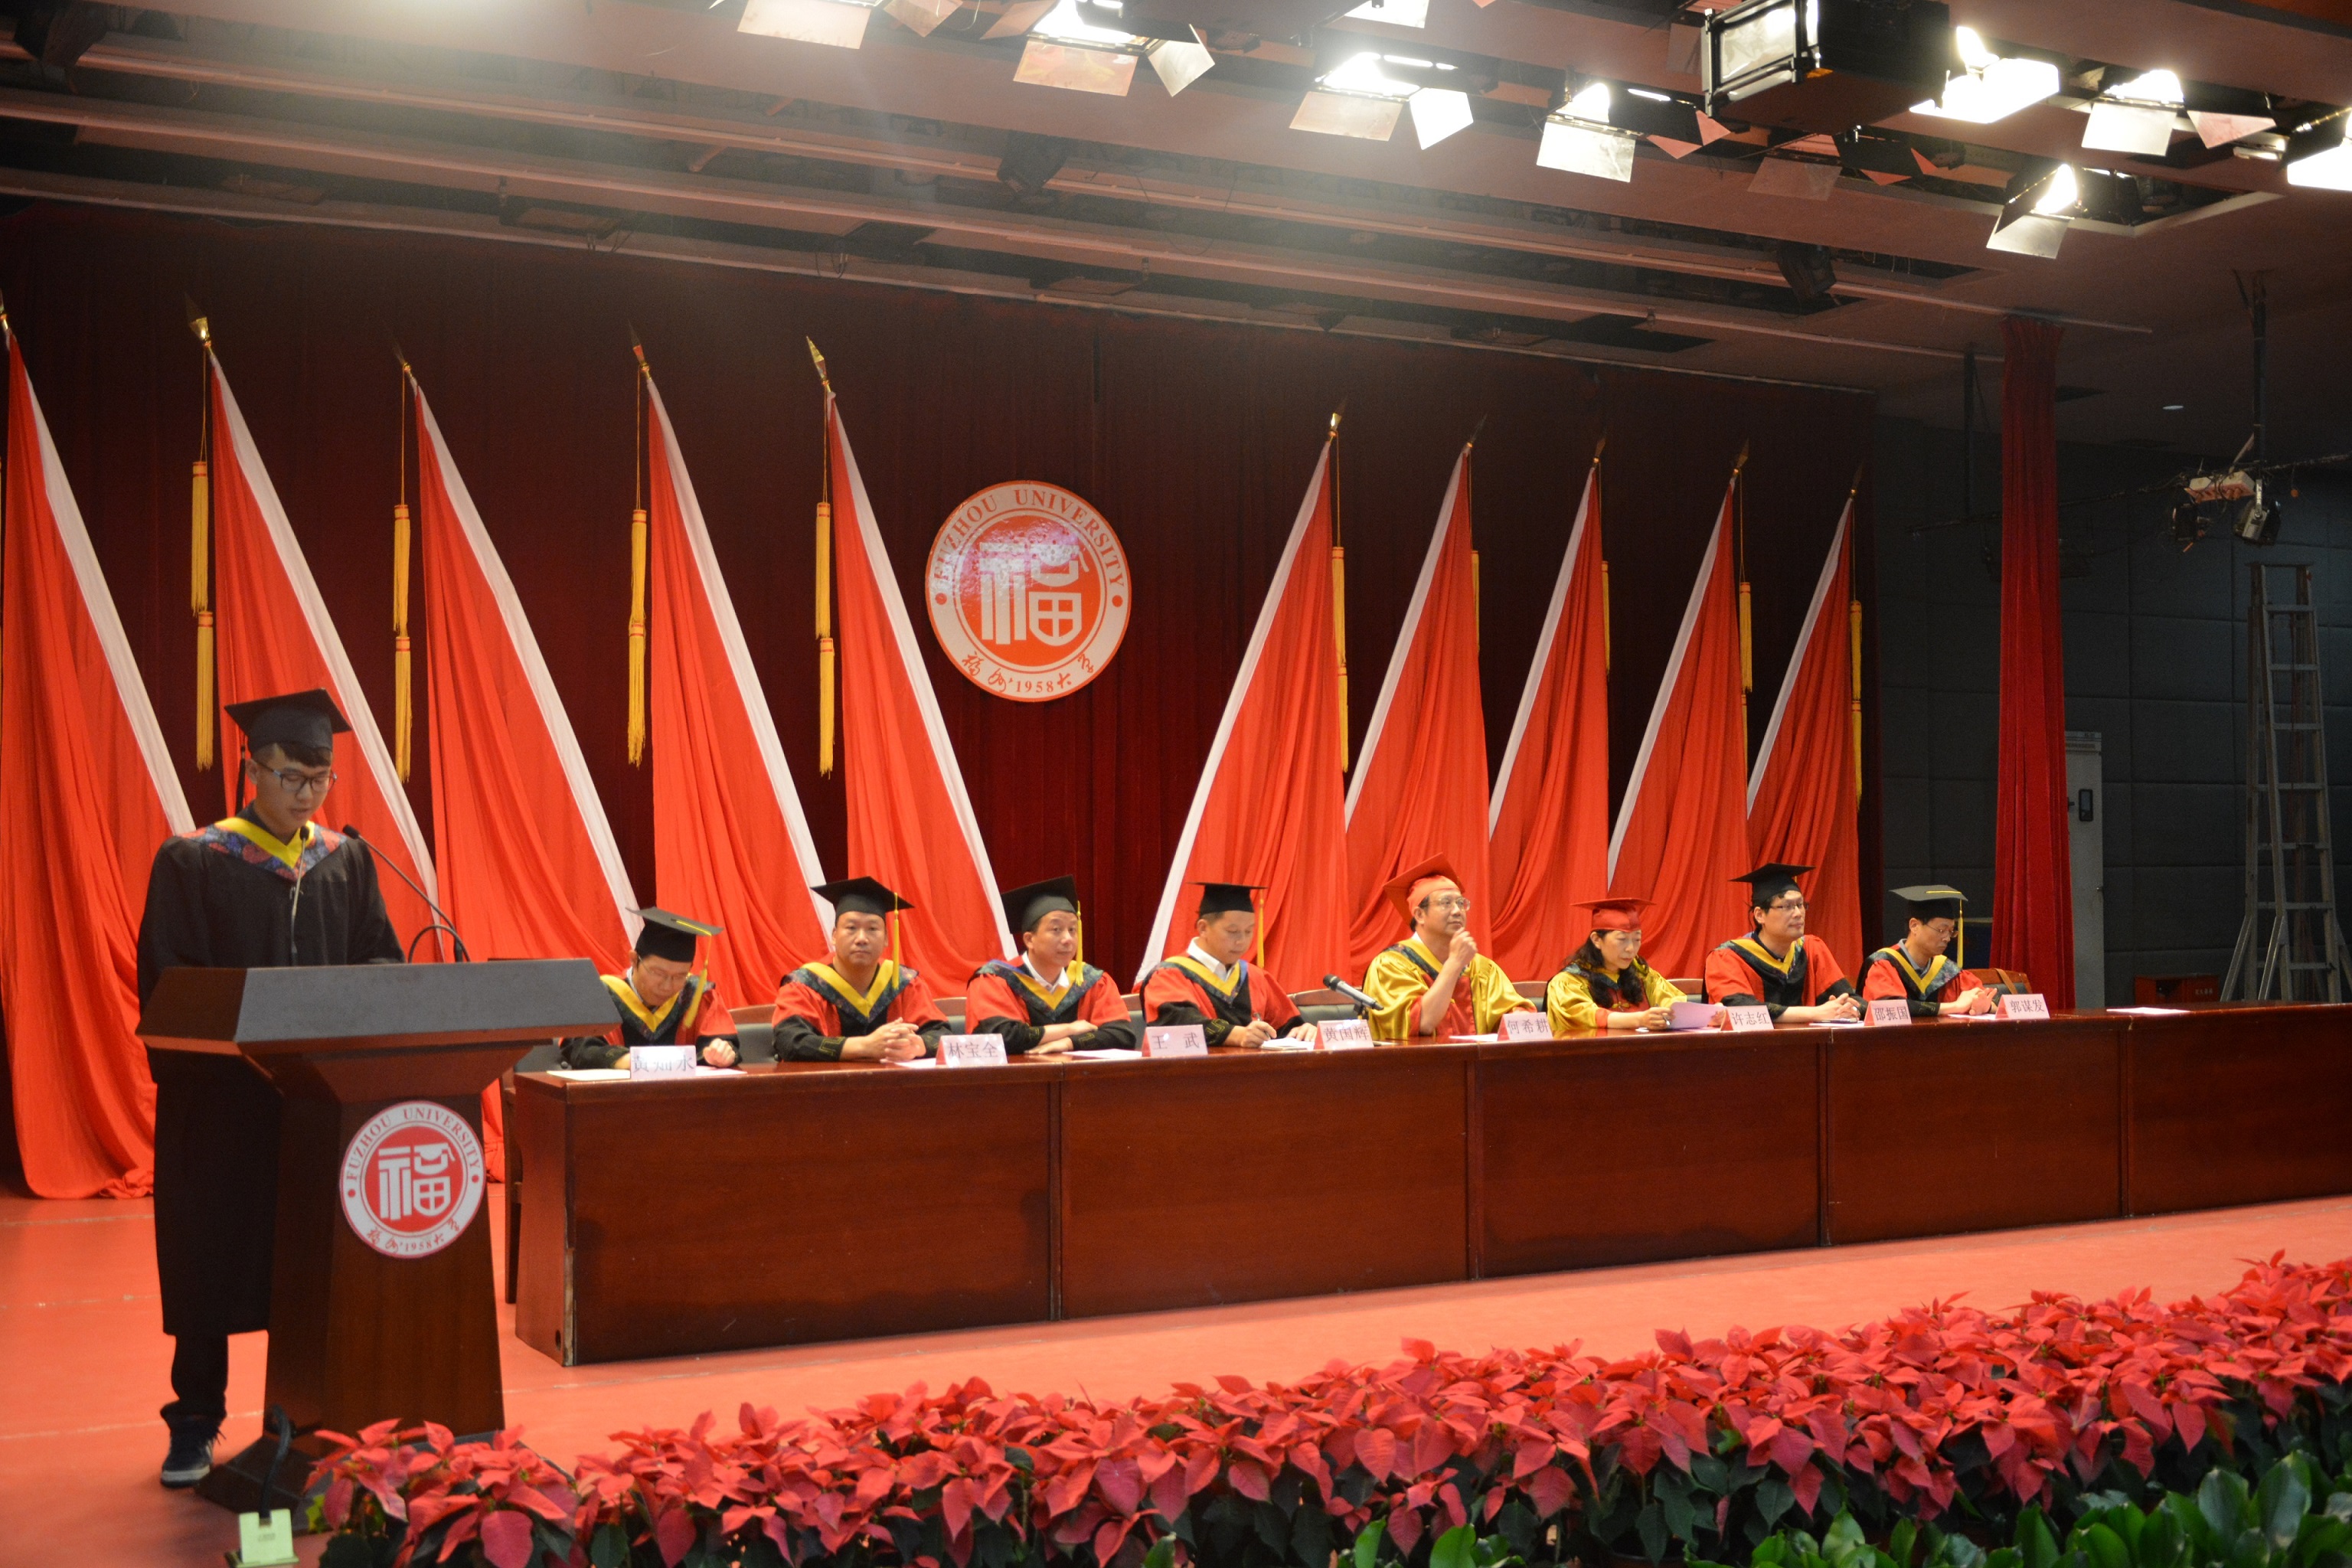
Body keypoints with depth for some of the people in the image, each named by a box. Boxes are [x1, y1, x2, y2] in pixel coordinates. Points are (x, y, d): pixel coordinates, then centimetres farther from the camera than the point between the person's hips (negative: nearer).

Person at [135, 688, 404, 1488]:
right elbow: (167, 982, -6)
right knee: (210, 1253, 4)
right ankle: (196, 1423, 16)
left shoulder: (347, 861, 9)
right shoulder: (192, 862, -2)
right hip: (221, 1095, -3)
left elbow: (383, 958, 8)